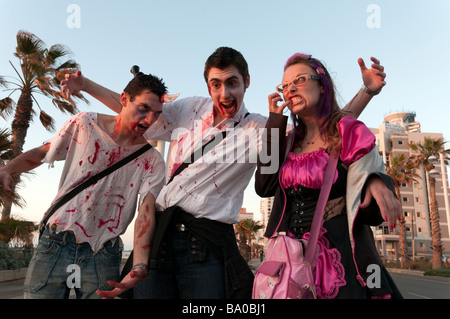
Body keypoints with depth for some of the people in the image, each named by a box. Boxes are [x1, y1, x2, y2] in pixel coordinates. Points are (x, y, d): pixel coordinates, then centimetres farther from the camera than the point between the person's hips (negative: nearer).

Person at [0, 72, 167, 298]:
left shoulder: (152, 161, -6)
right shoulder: (85, 124, -3)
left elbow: (146, 212, -17)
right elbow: (41, 153, 9)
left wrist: (140, 265, -32)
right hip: (56, 243, 1)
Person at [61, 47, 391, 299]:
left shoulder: (259, 130, -4)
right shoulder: (190, 108, 7)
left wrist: (367, 91, -18)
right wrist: (85, 84, 17)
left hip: (206, 247, -3)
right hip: (159, 232, 4)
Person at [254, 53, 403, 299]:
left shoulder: (348, 130, -6)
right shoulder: (289, 140, 8)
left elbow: (370, 212, -8)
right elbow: (264, 187, -7)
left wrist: (377, 183, -33)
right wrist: (275, 121, -5)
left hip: (339, 257, -4)